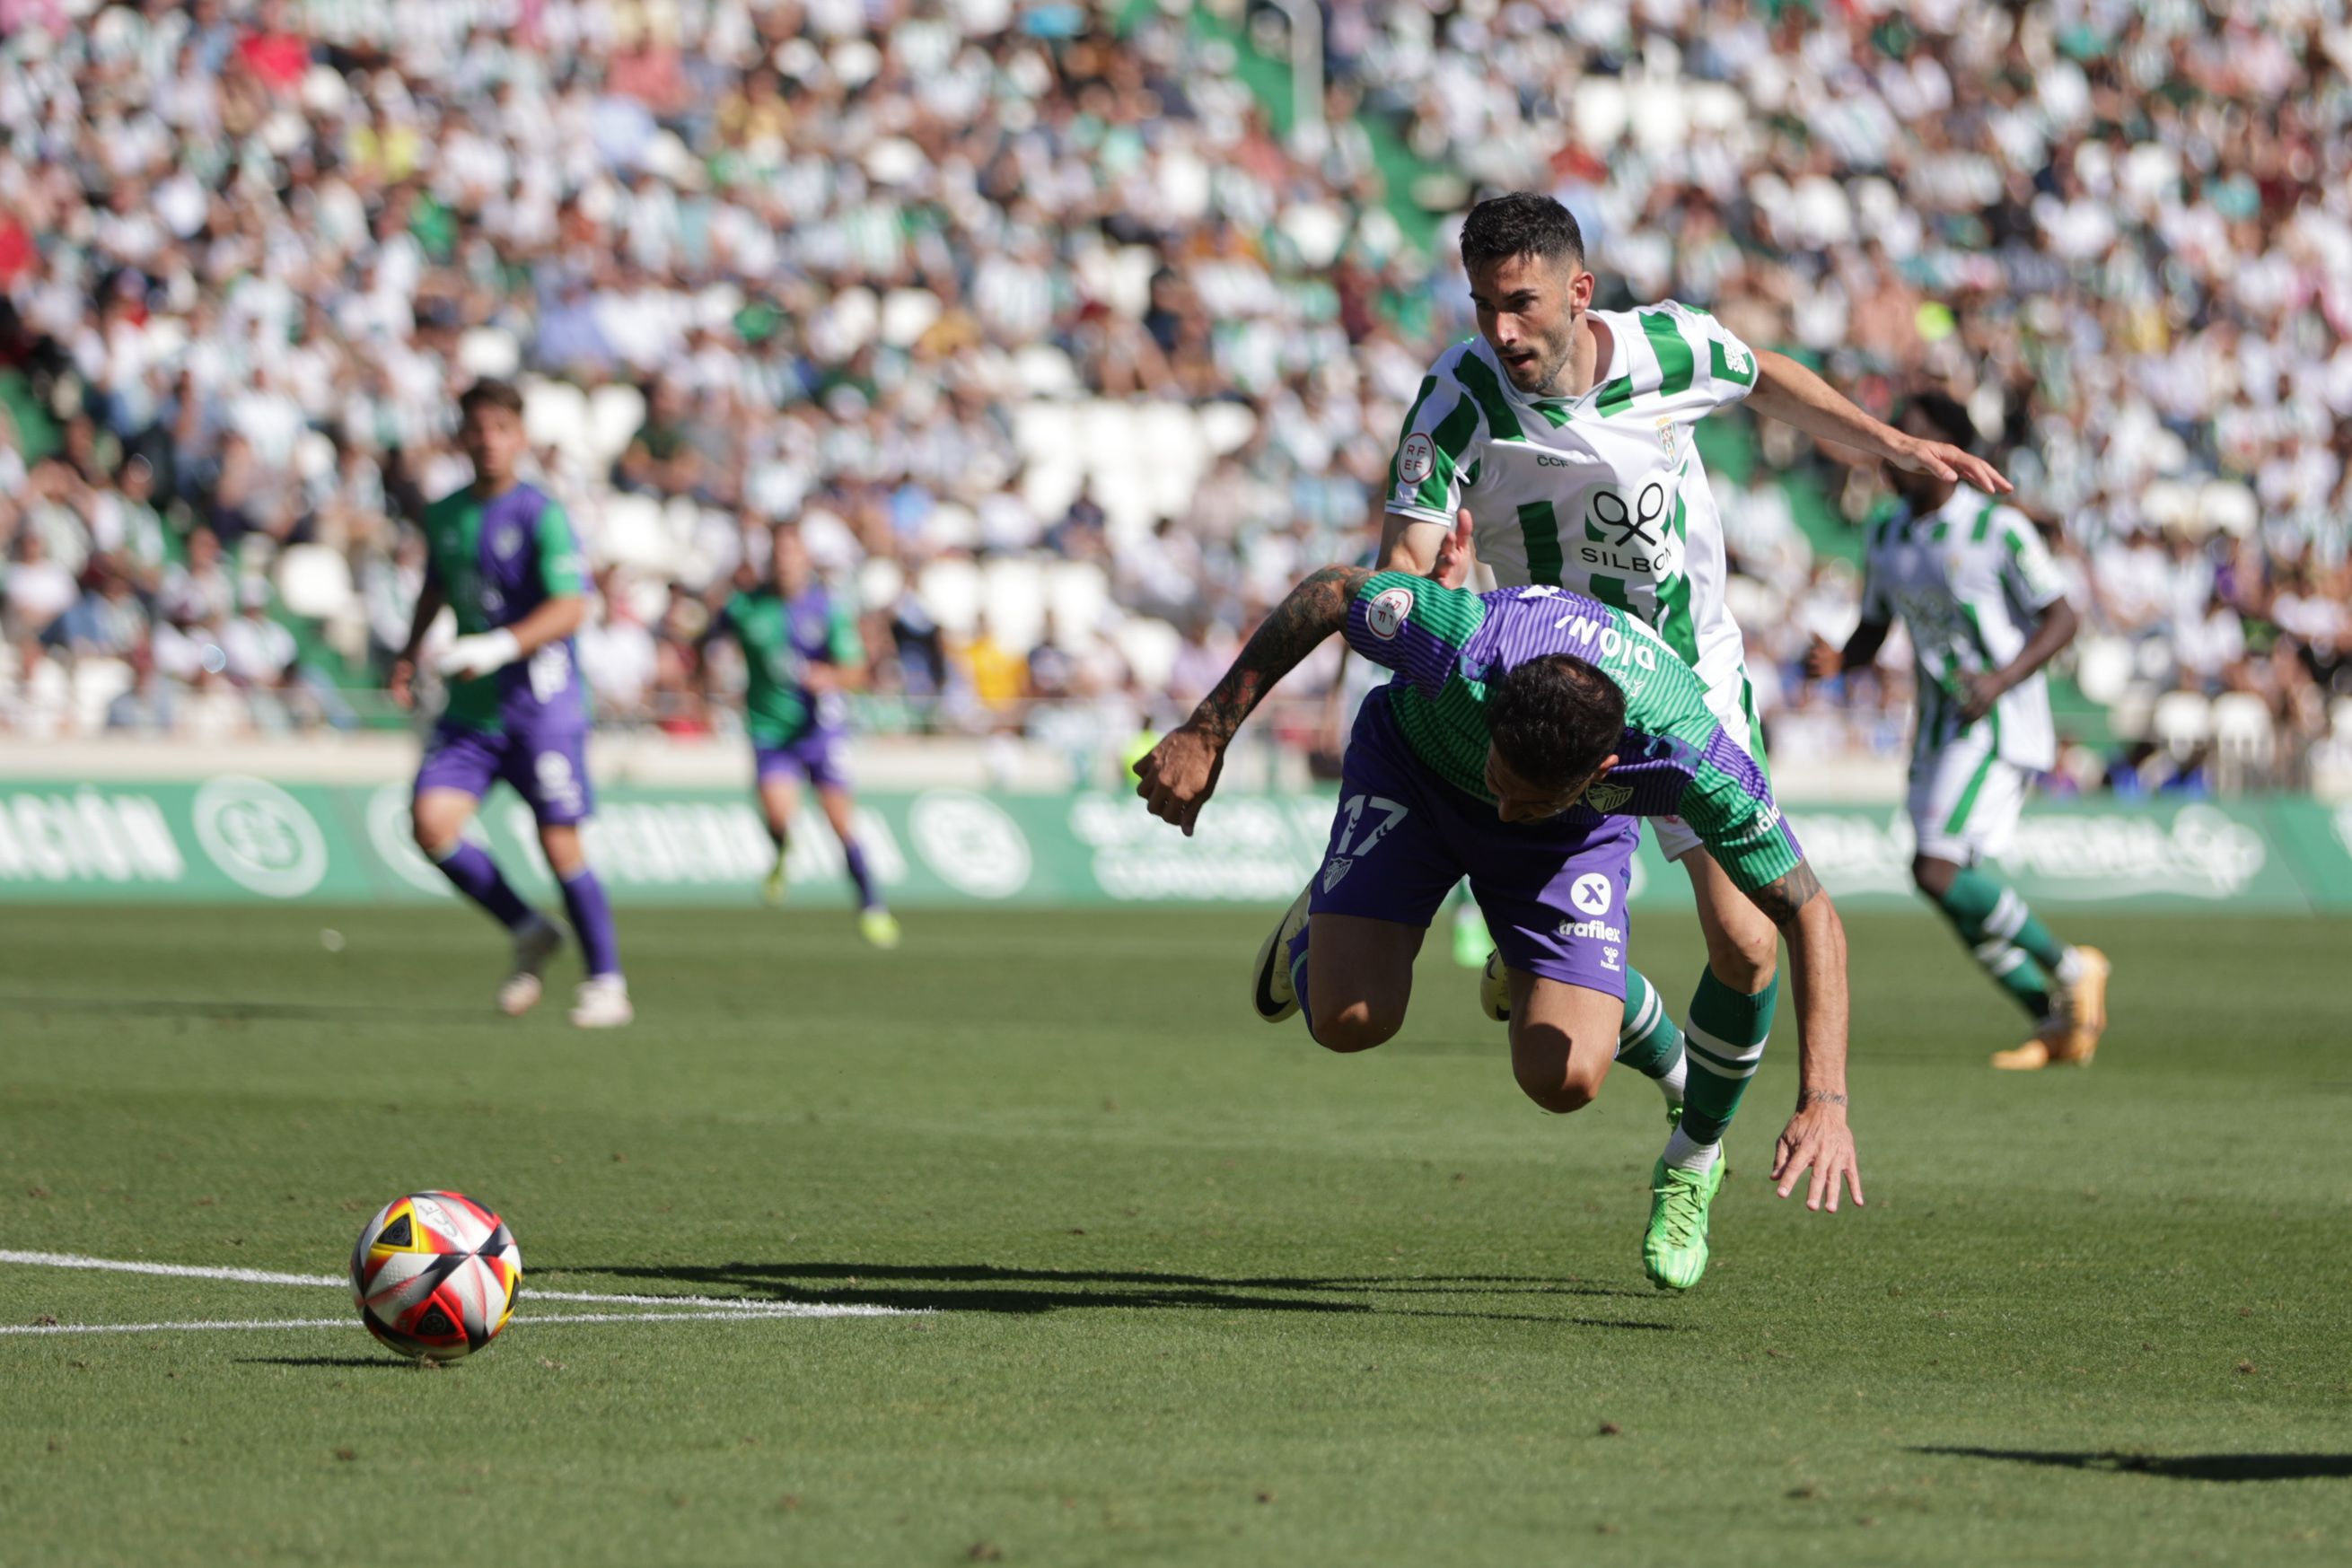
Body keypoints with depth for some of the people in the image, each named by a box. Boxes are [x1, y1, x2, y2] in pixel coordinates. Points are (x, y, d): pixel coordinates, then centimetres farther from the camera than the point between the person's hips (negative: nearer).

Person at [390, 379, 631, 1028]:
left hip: (541, 702, -5)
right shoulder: (444, 515, 9)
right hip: (470, 708, 5)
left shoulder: (541, 515, -10)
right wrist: (408, 656, 16)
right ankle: (529, 933, 9)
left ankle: (606, 982, 11)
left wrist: (500, 647, -30)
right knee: (432, 823, -12)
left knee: (560, 845, -5)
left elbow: (569, 609, -19)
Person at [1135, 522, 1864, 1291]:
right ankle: (1320, 929, 18)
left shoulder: (1692, 759, -40)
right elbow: (1330, 590, -21)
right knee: (1349, 1018, -20)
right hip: (1414, 761, 0)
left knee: (1563, 1078, -17)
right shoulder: (1462, 640, -42)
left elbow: (1812, 916, -29)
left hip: (1578, 830, 0)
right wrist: (1206, 736, -17)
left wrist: (1825, 1099, -38)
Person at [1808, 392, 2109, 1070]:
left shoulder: (1998, 529, -11)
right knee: (1959, 889, 5)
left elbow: (2061, 619, -8)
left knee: (1938, 871, -19)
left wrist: (2003, 679, -22)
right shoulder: (1886, 538, 9)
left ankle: (2070, 968, -3)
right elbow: (1871, 634, 17)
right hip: (1938, 729, 8)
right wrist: (1835, 661, -6)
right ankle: (2057, 1023, 16)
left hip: (2000, 727, -8)